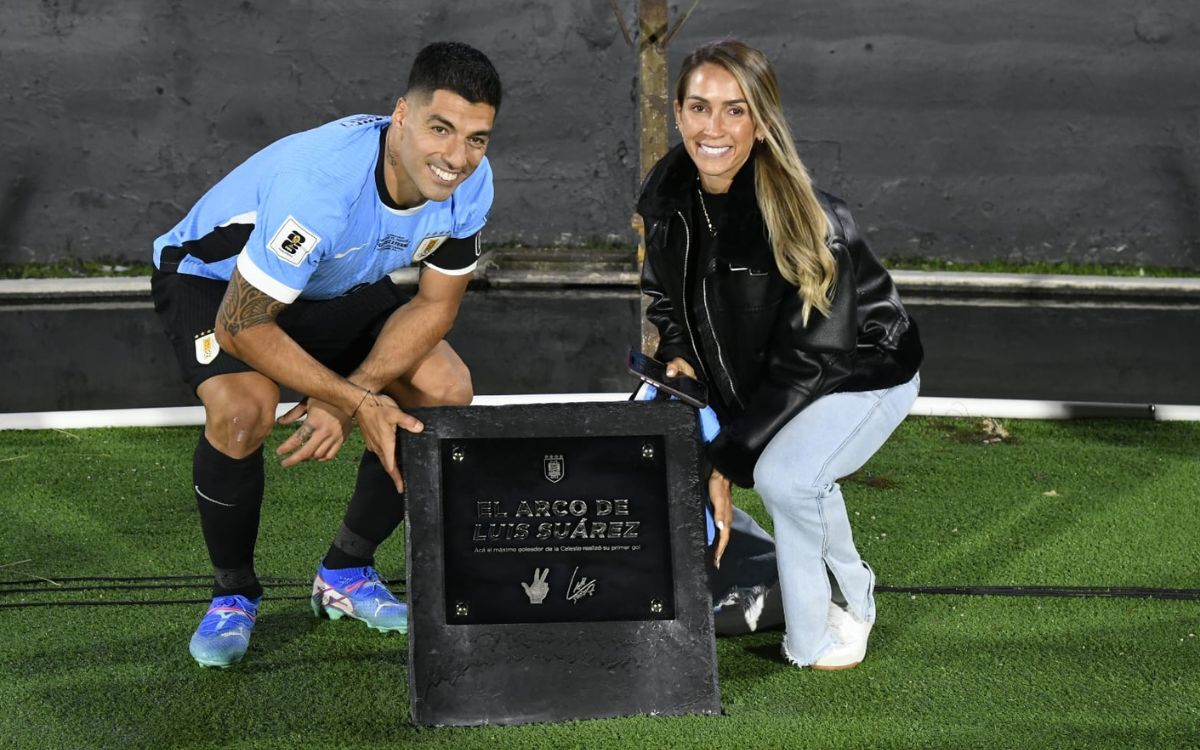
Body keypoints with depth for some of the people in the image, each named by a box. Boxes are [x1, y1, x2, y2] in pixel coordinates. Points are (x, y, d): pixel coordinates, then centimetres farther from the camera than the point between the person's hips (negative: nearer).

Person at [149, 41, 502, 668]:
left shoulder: (469, 182, -22)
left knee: (448, 393, -11)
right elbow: (240, 325, -35)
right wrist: (359, 404, -33)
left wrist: (348, 396, -25)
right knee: (243, 411, -33)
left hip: (338, 286, 6)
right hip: (214, 277, -6)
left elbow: (436, 304, -11)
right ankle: (232, 595, -5)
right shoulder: (319, 182, -42)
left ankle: (346, 575, 8)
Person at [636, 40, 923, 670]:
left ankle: (819, 637, -5)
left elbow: (810, 358, -28)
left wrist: (727, 459, -27)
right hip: (746, 377, 7)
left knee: (784, 474, -31)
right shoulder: (665, 198, -12)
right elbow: (663, 294, 8)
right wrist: (678, 354, -12)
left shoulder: (808, 221, -31)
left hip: (862, 372, -7)